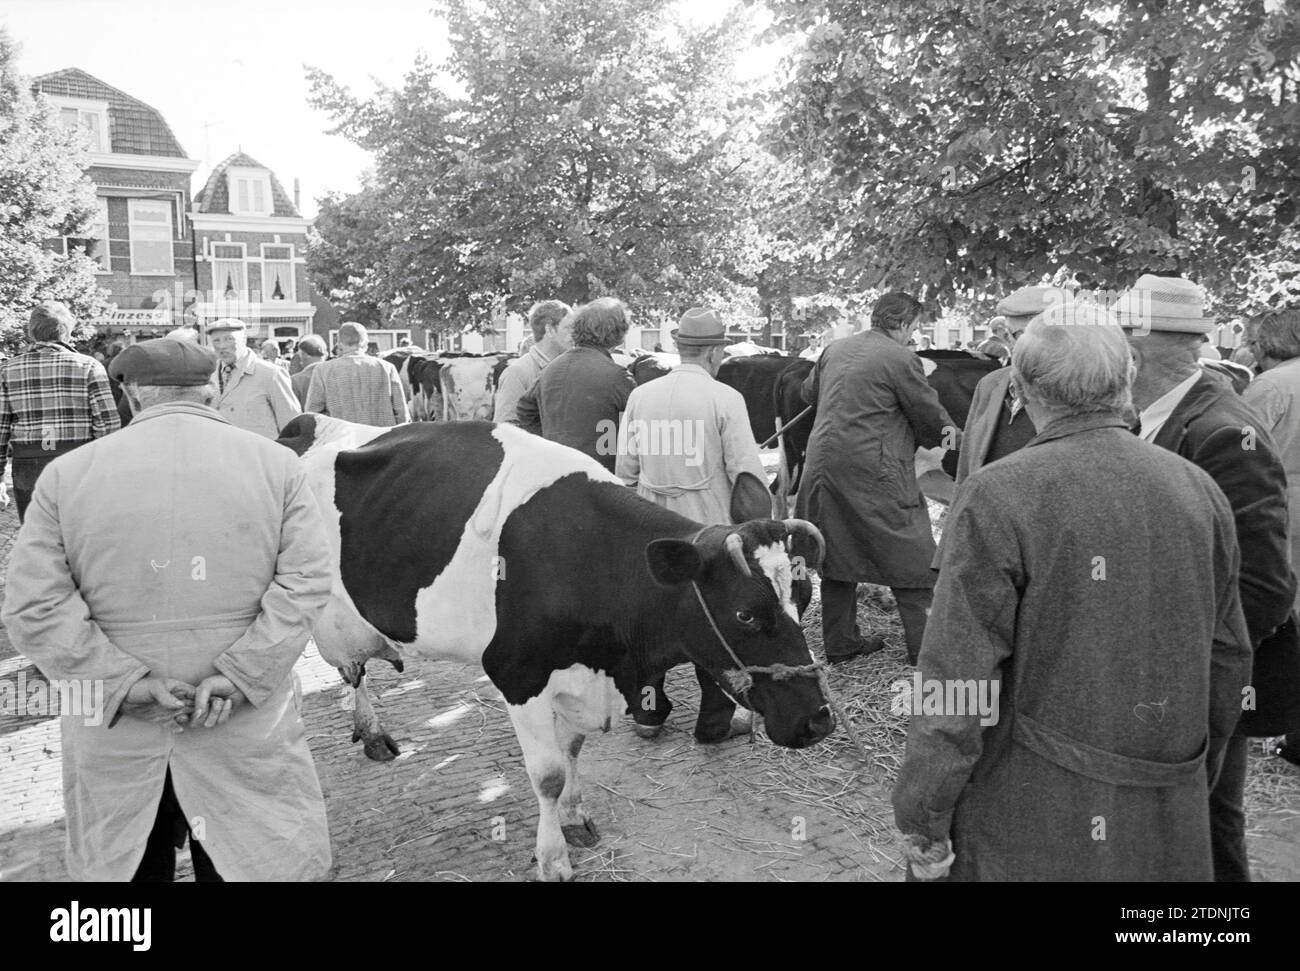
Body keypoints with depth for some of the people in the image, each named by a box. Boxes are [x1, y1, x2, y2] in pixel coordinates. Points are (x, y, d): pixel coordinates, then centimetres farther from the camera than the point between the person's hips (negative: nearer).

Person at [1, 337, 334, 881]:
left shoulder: (66, 474, 0)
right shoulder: (276, 465, -1)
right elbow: (306, 582, -10)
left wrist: (123, 680, -9)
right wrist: (238, 676, -13)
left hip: (115, 739, 1)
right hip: (250, 735, -1)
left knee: (119, 864, 21)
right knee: (256, 861, 13)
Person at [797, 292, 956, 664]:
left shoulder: (834, 349, 11)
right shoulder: (900, 358, -9)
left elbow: (809, 392, 26)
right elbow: (930, 414, -2)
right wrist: (952, 432, 17)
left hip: (823, 463, 7)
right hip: (872, 472, -7)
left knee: (838, 554, 16)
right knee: (911, 563, 5)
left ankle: (839, 643, 24)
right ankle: (925, 645, 10)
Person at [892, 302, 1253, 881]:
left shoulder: (997, 497, -17)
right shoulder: (1202, 492, 0)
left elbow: (956, 681, -18)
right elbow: (1229, 660, 9)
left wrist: (923, 828, -8)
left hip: (1028, 834, -5)